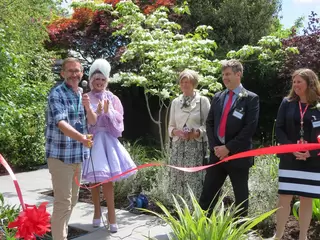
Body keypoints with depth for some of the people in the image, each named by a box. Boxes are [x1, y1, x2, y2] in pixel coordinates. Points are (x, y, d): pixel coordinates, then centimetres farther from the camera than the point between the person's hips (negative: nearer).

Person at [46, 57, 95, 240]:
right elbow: (61, 123, -26)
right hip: (60, 154, -8)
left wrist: (87, 106, -13)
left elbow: (93, 121, 8)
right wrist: (81, 137, -42)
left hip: (78, 154, 8)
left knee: (73, 199, 18)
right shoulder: (57, 94, -13)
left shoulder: (82, 94, 10)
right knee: (63, 202, -5)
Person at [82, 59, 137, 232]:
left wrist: (108, 112, -13)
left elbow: (119, 121, 3)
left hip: (107, 140, 0)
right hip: (91, 140, 0)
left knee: (107, 178, -5)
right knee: (94, 178, 6)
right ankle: (97, 212, 22)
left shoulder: (112, 99, 7)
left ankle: (111, 215, 2)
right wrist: (97, 112, -17)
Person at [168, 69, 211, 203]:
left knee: (194, 182, -7)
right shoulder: (175, 102, 11)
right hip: (178, 146, 4)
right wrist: (175, 131, -8)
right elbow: (171, 126, 14)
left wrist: (197, 133, -18)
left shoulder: (203, 101, 1)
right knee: (177, 181, 5)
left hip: (196, 146, -4)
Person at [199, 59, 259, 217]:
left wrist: (228, 148, -15)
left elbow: (250, 128, -12)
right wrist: (214, 146, -4)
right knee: (207, 194, 6)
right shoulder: (217, 97, 12)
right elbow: (209, 123, 11)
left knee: (241, 197, 9)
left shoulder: (251, 98, -4)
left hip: (238, 155, -4)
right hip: (217, 153, 5)